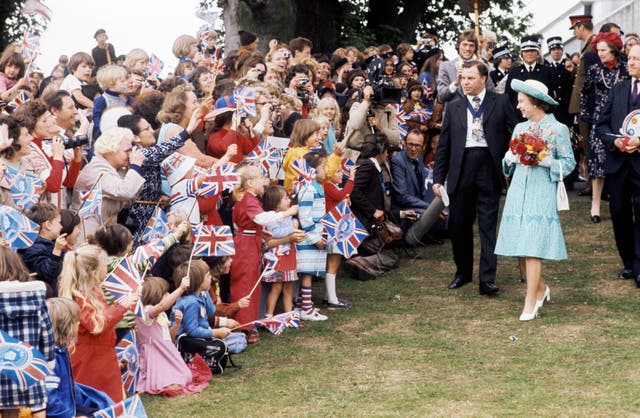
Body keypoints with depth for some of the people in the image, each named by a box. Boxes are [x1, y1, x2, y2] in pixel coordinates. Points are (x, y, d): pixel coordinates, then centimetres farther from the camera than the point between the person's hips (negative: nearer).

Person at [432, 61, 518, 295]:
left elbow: (514, 135, 4)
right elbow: (443, 146, 13)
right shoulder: (454, 108, 13)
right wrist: (438, 178, 8)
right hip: (461, 170, 3)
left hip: (489, 170, -3)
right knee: (458, 224, 6)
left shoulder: (500, 103, 6)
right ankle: (463, 272, 24)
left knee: (488, 225, -4)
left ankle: (487, 279, -3)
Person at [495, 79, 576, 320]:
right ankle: (540, 288, 27)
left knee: (532, 248, -11)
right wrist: (509, 158, -3)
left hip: (542, 194, -5)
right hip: (518, 192, 5)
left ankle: (530, 303, -6)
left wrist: (547, 161, -15)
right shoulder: (520, 128, 12)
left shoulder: (558, 129, -3)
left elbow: (569, 162, 0)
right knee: (520, 248, 6)